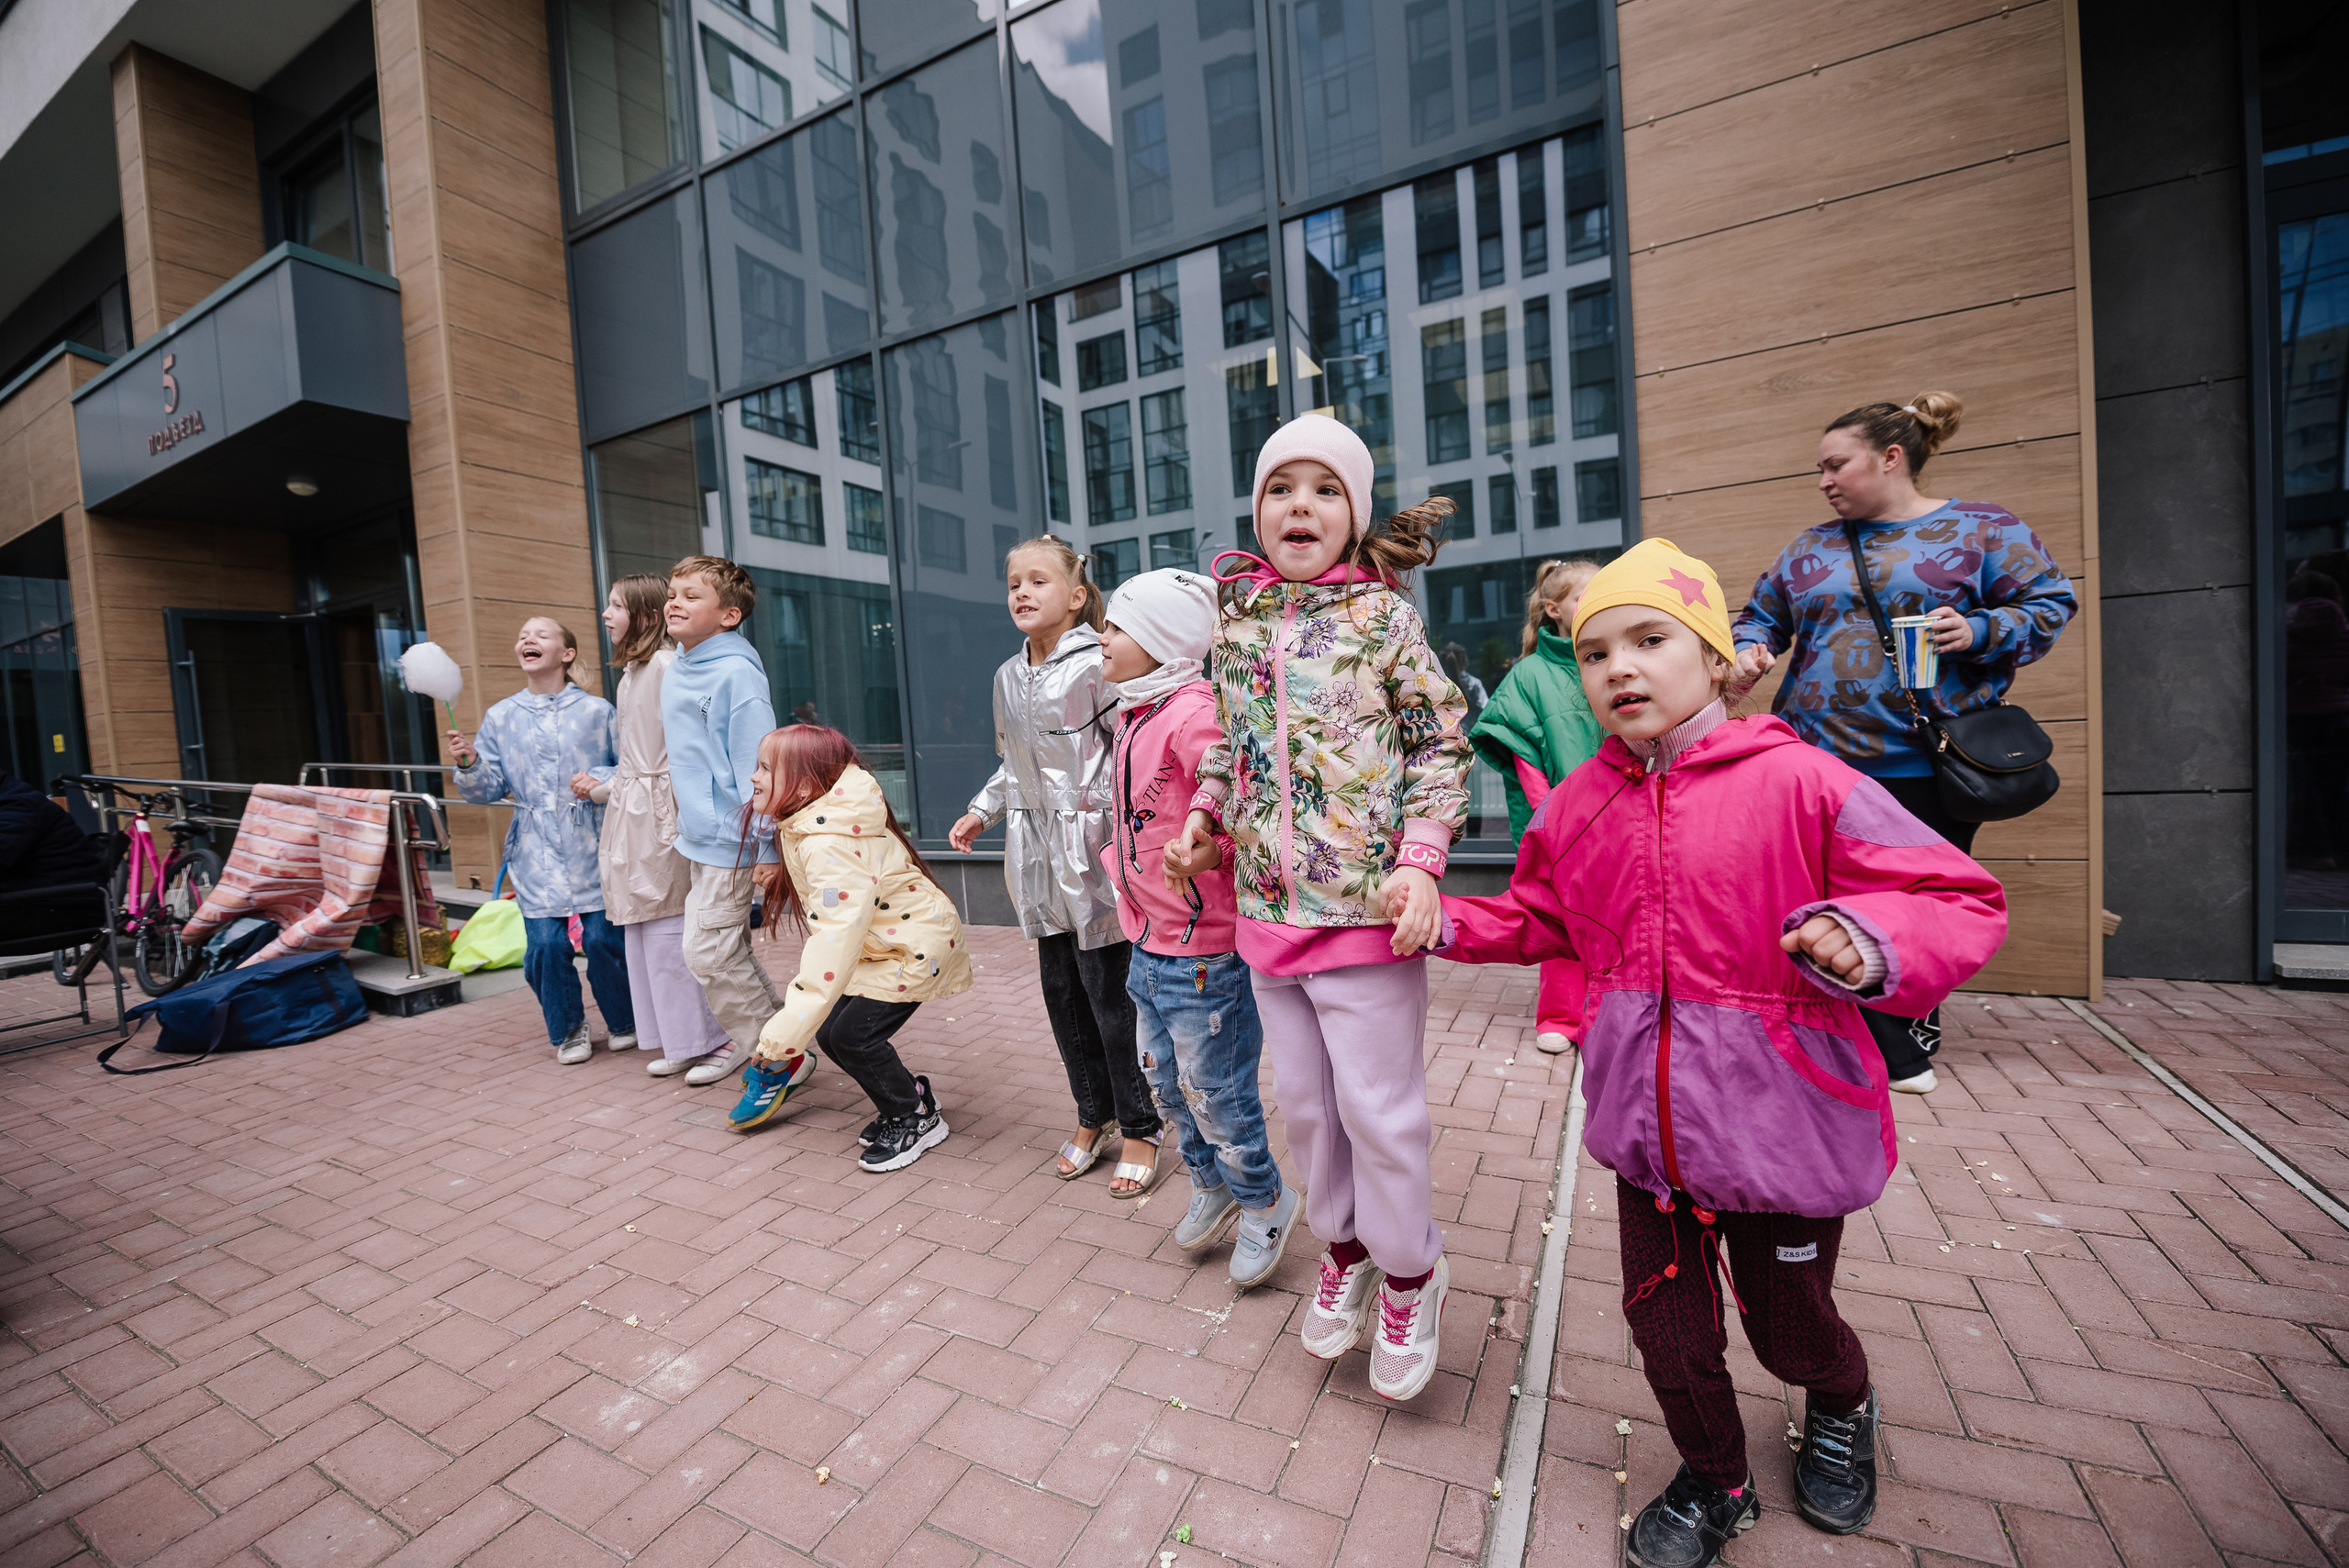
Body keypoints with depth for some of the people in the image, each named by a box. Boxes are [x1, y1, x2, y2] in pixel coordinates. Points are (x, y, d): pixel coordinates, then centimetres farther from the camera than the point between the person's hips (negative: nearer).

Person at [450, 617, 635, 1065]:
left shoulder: (596, 710, 3)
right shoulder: (500, 717, 9)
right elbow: (489, 789, 8)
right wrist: (469, 763, -10)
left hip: (592, 847, -2)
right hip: (537, 854, 2)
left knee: (603, 938, -3)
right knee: (545, 945, -2)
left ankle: (624, 1022, 22)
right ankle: (568, 1030, 21)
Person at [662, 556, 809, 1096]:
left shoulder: (737, 673, -16)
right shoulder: (674, 671, 12)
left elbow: (757, 764, -19)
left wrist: (764, 846, -21)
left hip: (729, 839, -9)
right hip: (698, 836, 9)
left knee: (709, 952, -5)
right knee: (727, 950, 17)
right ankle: (746, 1038, 34)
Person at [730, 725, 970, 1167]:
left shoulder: (830, 846, -31)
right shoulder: (802, 827, 0)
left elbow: (836, 937, -36)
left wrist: (783, 1033, -35)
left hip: (916, 945, -9)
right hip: (878, 944, 9)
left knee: (852, 1034, -13)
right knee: (830, 1031, 4)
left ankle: (918, 1119, 10)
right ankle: (908, 1100, 23)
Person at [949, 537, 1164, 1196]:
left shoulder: (1099, 664, -11)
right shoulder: (1008, 677, 12)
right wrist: (983, 810, 14)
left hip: (1091, 848, -7)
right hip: (1039, 853, 7)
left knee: (1108, 990, 0)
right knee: (1060, 989, 13)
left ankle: (1139, 1129, 19)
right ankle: (1092, 1116, 31)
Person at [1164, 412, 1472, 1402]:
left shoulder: (1384, 614, -5)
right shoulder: (1235, 625, 7)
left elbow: (1442, 745, -3)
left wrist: (1421, 858, -14)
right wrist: (1202, 817, 3)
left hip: (1367, 906, -4)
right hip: (1267, 909, 5)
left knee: (1378, 1106, 7)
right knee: (1304, 1098, 18)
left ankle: (1409, 1269, 34)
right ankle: (1344, 1246, 43)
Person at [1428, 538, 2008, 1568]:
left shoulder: (1799, 783, -16)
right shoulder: (1576, 806, -1)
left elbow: (1964, 901, -12)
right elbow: (1538, 919, 13)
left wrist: (1873, 949, -32)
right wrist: (1446, 921, -1)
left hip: (1780, 1126, -3)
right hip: (1647, 1126, 3)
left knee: (1791, 1327, 21)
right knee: (1668, 1332, 15)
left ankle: (1843, 1410, 59)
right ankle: (1714, 1483, 47)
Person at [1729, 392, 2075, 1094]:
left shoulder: (1982, 529, 2)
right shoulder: (1811, 547, 12)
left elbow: (2052, 601, 3)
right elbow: (1761, 614, 15)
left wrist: (1980, 630, -16)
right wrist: (1747, 652, -6)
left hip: (1927, 767, -2)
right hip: (1819, 762, 3)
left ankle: (1910, 1041, 29)